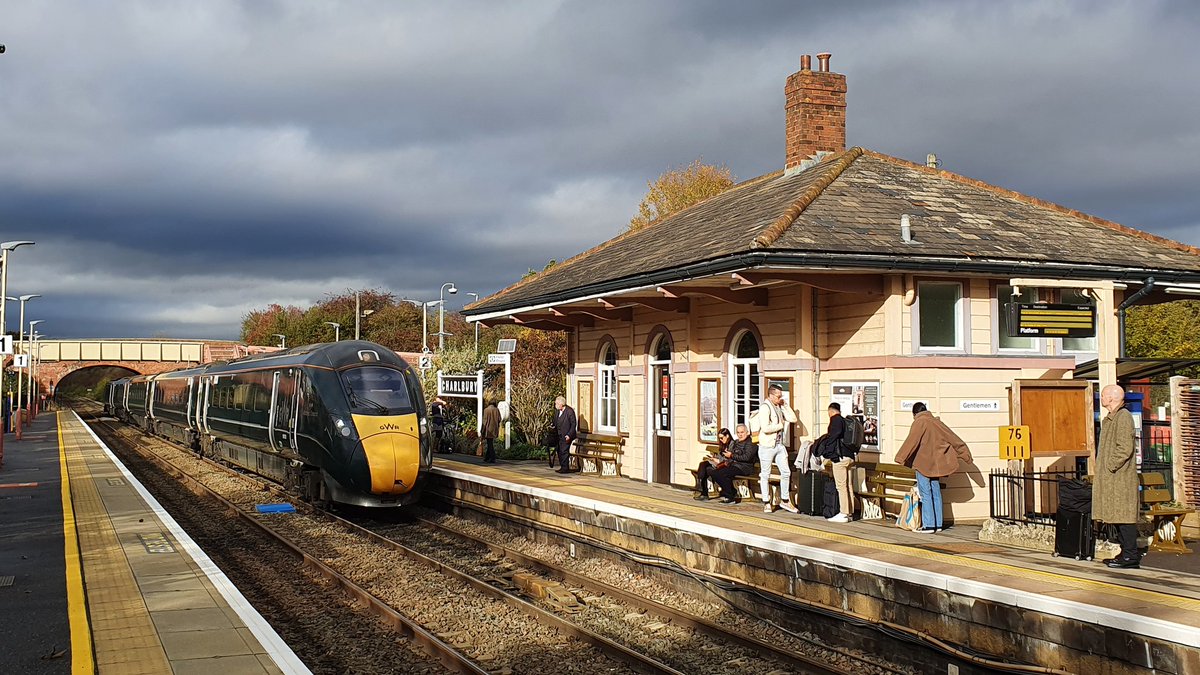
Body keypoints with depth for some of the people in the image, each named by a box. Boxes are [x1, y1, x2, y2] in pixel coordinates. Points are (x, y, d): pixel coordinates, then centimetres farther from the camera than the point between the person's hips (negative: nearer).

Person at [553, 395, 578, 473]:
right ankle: (562, 467, 19)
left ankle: (565, 468, -1)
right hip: (559, 436, 7)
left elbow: (573, 424, -13)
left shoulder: (570, 411, -14)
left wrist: (569, 435, -17)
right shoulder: (557, 412, 8)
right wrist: (554, 431, 1)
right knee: (559, 451, 9)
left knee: (564, 451, -8)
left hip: (566, 436, -7)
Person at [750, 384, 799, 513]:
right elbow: (765, 428, -24)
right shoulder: (765, 407, -14)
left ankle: (785, 501, 21)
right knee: (765, 475, 3)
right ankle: (766, 503, 12)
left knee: (786, 472, 8)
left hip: (779, 445, 8)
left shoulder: (780, 407, 11)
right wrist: (781, 425, -10)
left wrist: (785, 405, 2)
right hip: (767, 446, -8)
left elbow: (793, 419, 6)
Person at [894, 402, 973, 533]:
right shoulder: (936, 422, 12)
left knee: (926, 494, -6)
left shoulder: (919, 422, -8)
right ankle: (938, 524, 16)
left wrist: (900, 457, -29)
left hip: (922, 463, -7)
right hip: (935, 464, 7)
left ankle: (928, 525, -7)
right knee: (936, 493, 12)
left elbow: (912, 441, -22)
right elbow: (953, 438, 17)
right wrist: (966, 455, 26)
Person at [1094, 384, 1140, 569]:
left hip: (1121, 477, -10)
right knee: (1117, 516, 11)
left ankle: (1131, 556, -3)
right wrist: (1103, 468, 15)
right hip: (1111, 478, 10)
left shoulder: (1123, 416, -13)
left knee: (1123, 515, -7)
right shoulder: (1109, 419, 17)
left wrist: (1111, 466, -16)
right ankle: (1127, 553, 17)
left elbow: (1125, 448, -20)